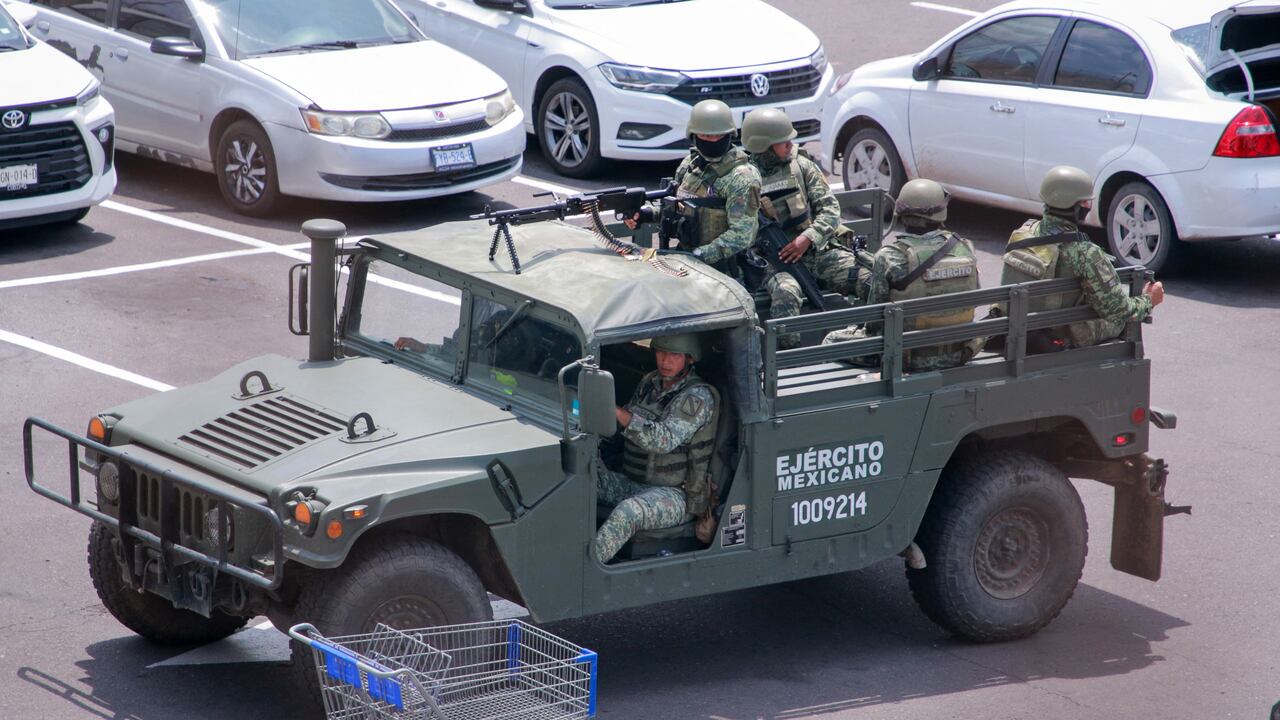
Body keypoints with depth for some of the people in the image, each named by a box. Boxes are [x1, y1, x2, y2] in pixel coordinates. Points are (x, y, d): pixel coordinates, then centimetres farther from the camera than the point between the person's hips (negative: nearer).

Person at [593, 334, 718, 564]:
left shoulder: (698, 397, -14)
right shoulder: (650, 383, 10)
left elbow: (665, 439, -29)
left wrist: (616, 411, -37)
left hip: (675, 495, -8)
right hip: (630, 484, 8)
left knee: (628, 513, -38)